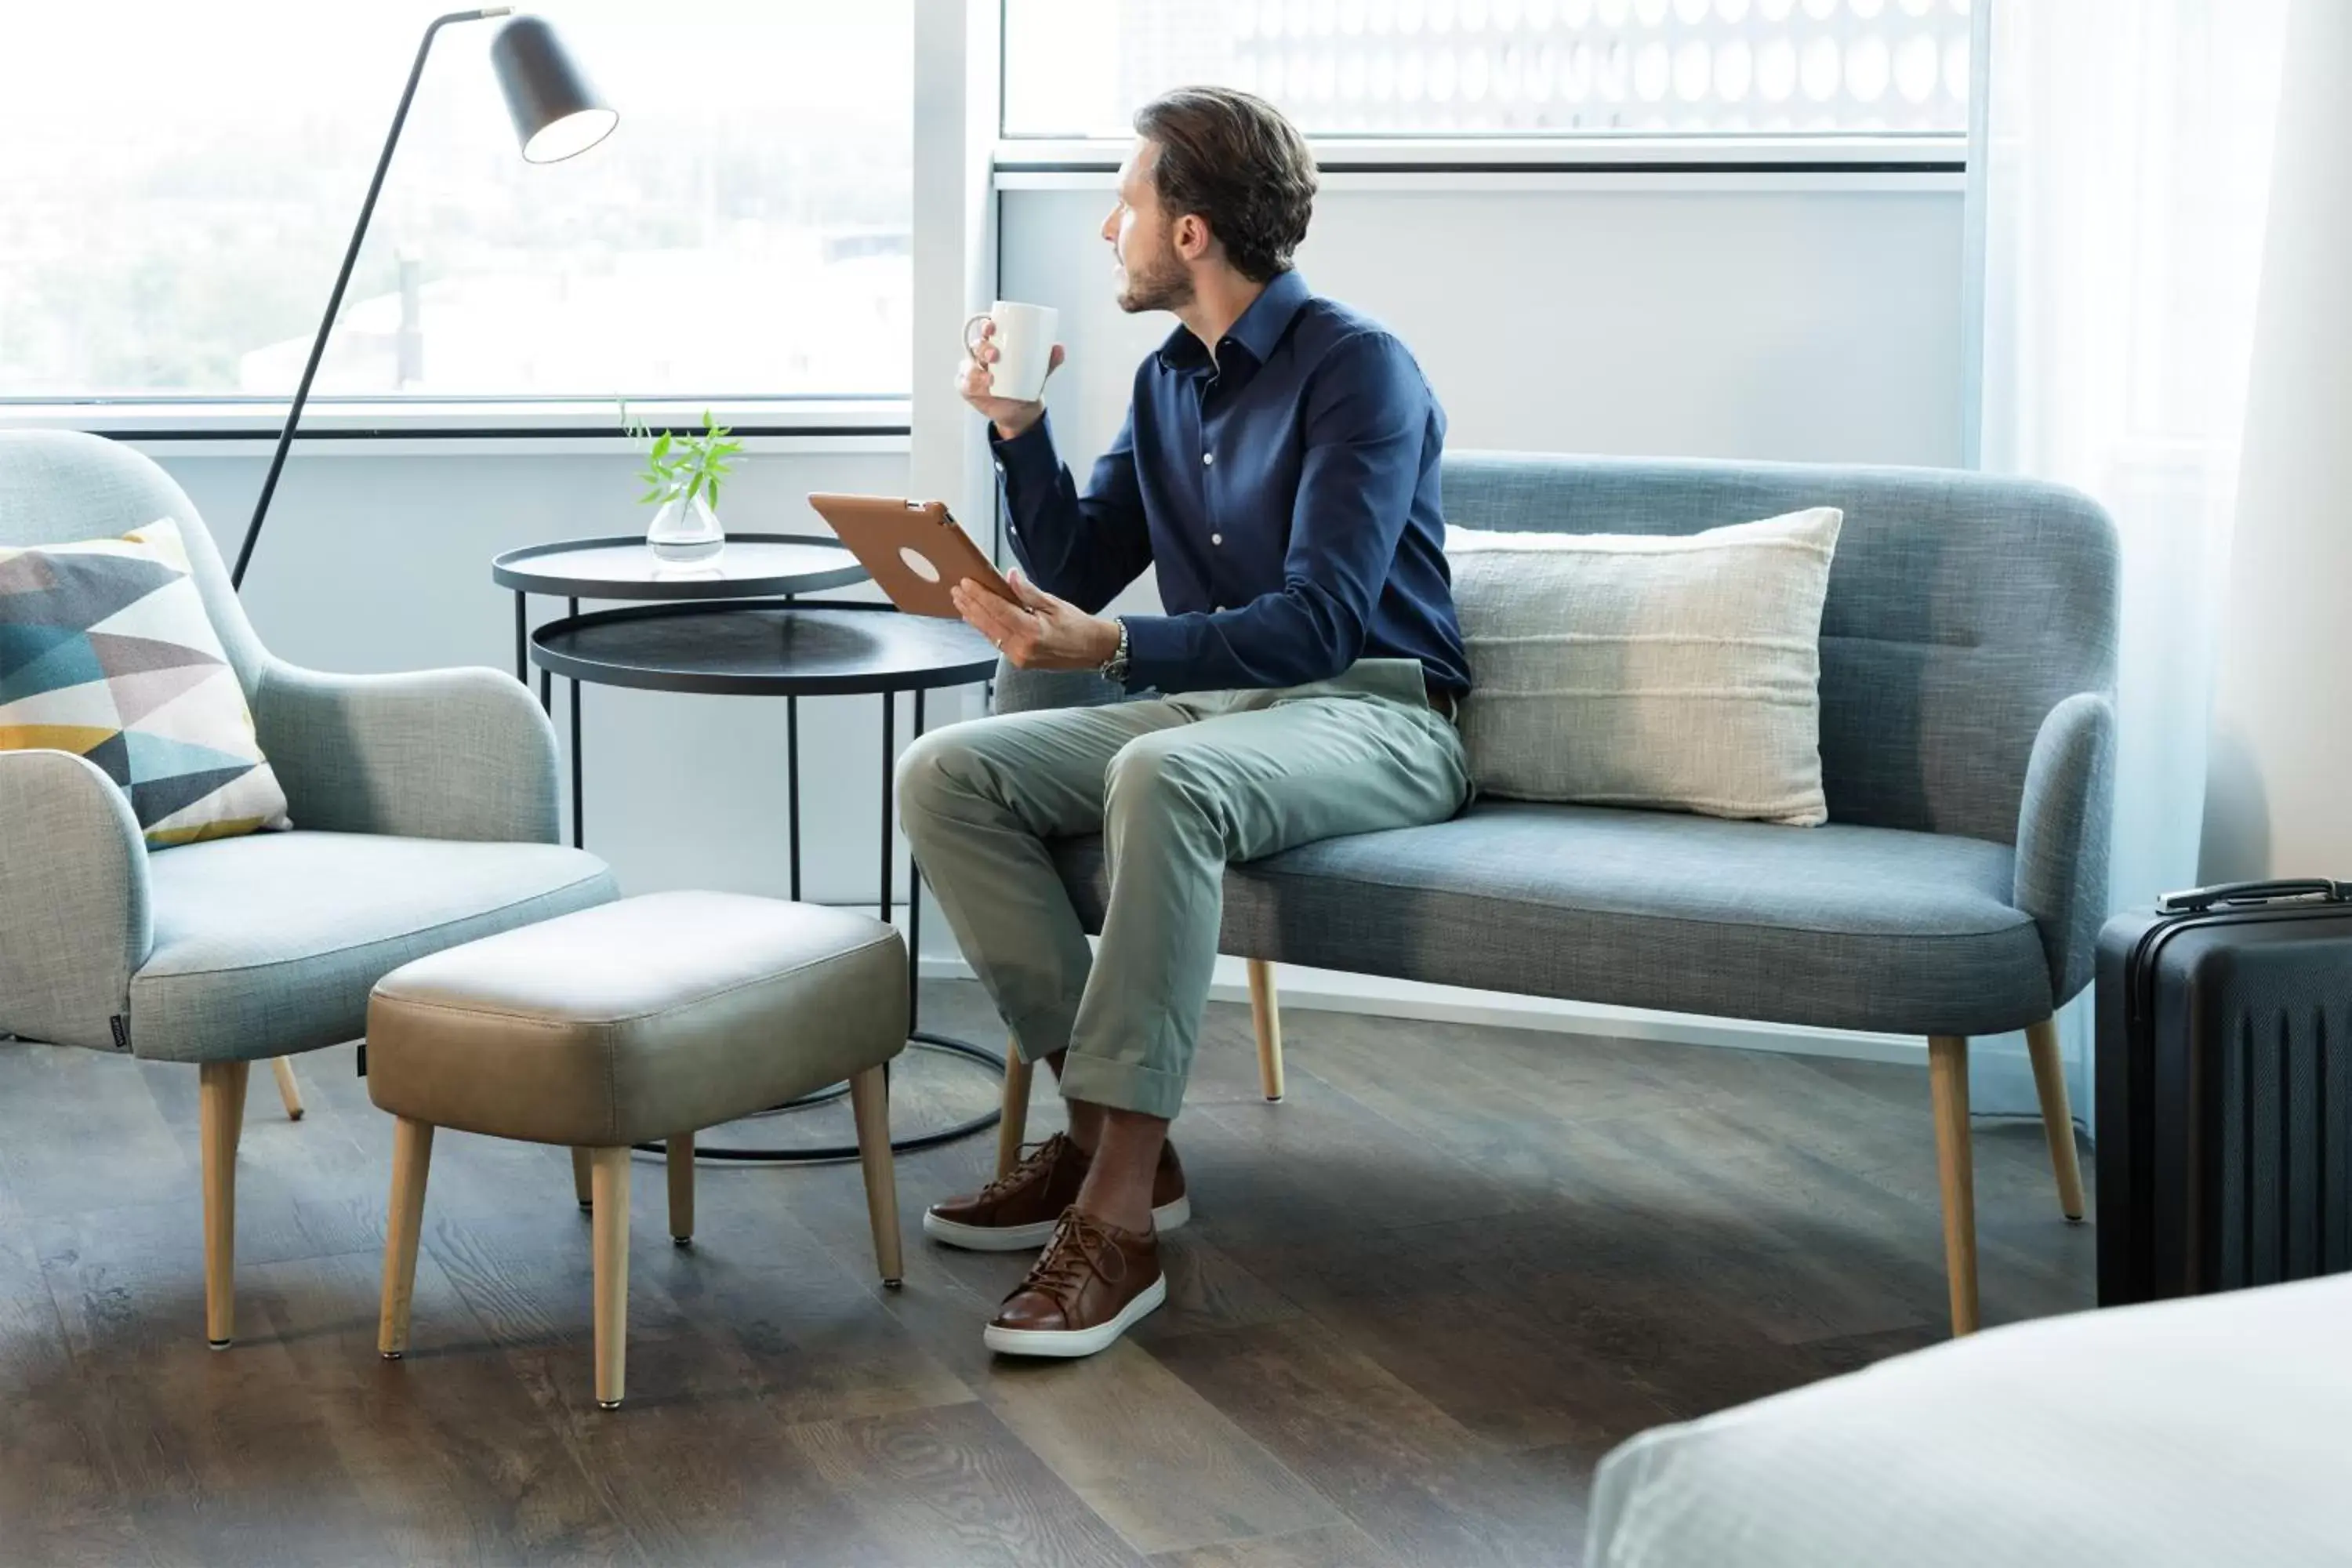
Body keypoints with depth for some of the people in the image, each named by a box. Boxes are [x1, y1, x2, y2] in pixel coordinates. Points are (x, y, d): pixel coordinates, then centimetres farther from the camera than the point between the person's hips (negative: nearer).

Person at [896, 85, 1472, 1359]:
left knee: (1162, 779, -40)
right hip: (1207, 703, 8)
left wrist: (1110, 648, -34)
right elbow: (1078, 574, 16)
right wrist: (1018, 431, 2)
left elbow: (1321, 622, -22)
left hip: (1371, 717, -8)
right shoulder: (1168, 383, 13)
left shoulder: (1356, 369, -13)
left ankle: (1120, 1217, -39)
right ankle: (1099, 1133, -13)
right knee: (945, 774, -13)